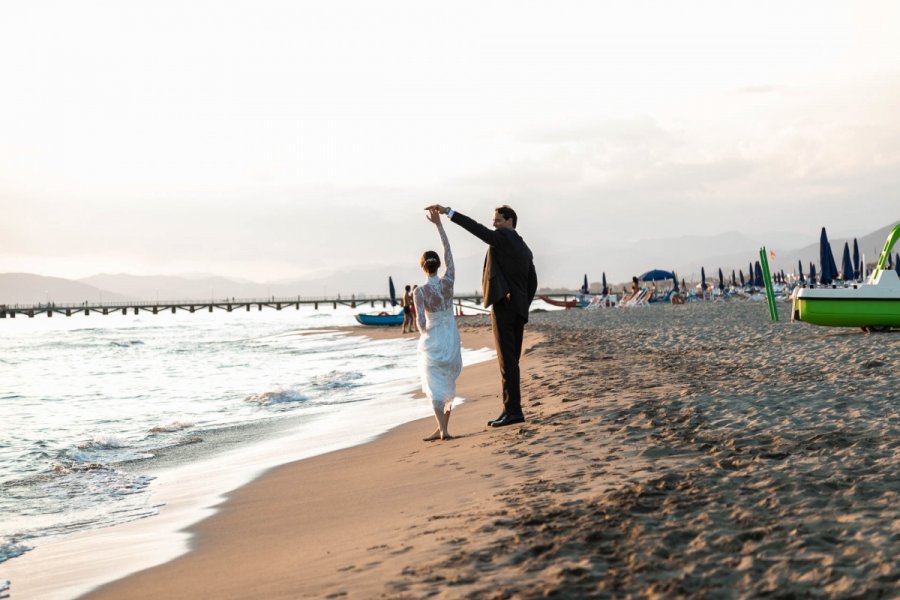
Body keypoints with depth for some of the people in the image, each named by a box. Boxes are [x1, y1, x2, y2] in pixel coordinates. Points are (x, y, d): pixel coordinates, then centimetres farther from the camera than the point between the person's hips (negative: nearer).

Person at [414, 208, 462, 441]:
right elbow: (448, 251, 4)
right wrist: (438, 224, 8)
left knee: (435, 385, -1)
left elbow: (420, 322, -17)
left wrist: (423, 333, 7)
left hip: (432, 339, -4)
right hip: (452, 337, 4)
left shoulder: (420, 292, -13)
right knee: (448, 382, 16)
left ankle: (443, 429, -13)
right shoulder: (448, 281, -4)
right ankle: (442, 427, 20)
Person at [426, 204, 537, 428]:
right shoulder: (525, 249, 21)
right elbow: (532, 284, 21)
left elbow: (476, 228, -18)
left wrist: (448, 211, -22)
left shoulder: (503, 236, -4)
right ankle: (512, 409, 11)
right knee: (510, 360, 10)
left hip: (503, 303, -9)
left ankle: (513, 410, -11)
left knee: (507, 360, -9)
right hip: (519, 308, 9)